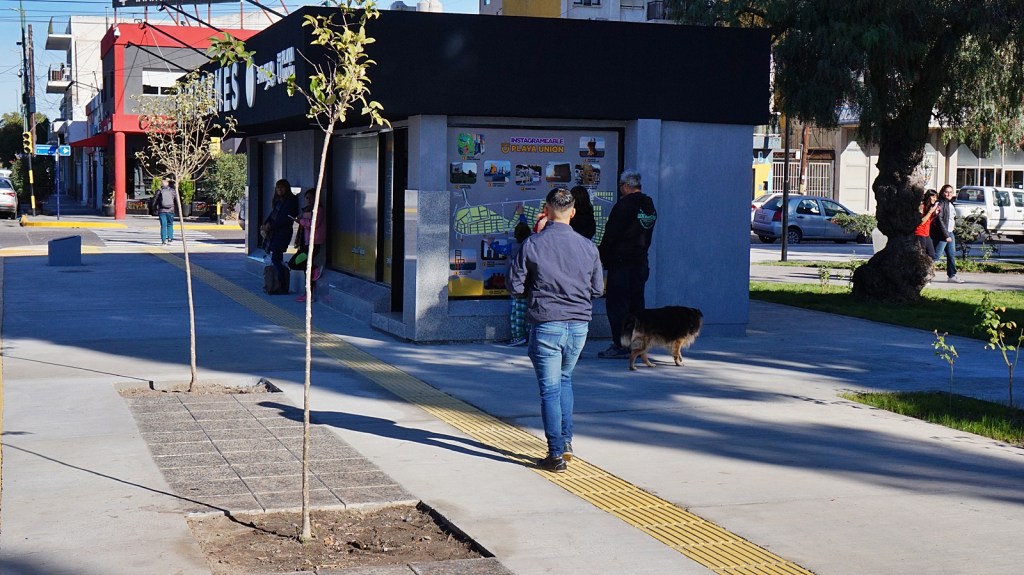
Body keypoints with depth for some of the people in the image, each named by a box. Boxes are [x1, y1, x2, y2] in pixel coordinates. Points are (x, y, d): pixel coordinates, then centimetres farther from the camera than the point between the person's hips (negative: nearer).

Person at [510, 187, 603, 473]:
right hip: (579, 325, 3)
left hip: (546, 324, -3)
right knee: (565, 378, 24)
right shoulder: (588, 246, 0)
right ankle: (566, 440, 20)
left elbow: (515, 285, -5)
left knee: (550, 389, 3)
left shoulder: (533, 244, -9)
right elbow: (598, 289, 7)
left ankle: (556, 455, 2)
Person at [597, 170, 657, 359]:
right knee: (636, 302, 12)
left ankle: (620, 345, -6)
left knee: (617, 303, -4)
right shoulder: (650, 206, 12)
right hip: (641, 262, 8)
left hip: (621, 262, -8)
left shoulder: (624, 205, -14)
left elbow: (610, 235, -13)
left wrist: (602, 257, -4)